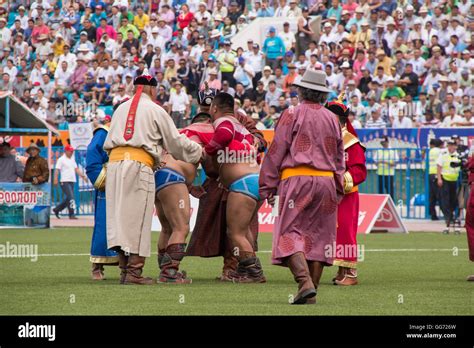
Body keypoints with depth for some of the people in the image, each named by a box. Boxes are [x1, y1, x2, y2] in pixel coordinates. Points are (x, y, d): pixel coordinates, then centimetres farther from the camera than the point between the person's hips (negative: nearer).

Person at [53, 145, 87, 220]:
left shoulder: (72, 159, 18)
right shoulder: (61, 159, -4)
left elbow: (76, 169, 18)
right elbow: (57, 170, -10)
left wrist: (83, 176, 7)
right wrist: (55, 179, -20)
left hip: (72, 181, 8)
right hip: (65, 182, -8)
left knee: (68, 198, 9)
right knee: (70, 198, -13)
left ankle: (56, 209, 24)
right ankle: (71, 214, -10)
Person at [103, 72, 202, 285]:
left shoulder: (121, 109, 23)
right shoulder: (155, 111, 7)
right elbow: (175, 142, 8)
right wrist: (198, 152, 24)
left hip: (114, 162, 5)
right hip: (139, 163, -5)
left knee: (119, 215, 6)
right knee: (137, 218, -5)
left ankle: (124, 269, 4)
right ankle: (134, 271, -10)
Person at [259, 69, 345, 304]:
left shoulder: (292, 115, -1)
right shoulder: (332, 119, 14)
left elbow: (276, 152, -3)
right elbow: (339, 158, 18)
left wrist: (268, 186, 0)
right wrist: (338, 191, 24)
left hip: (297, 179, -4)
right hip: (326, 180, 4)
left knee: (290, 233, -6)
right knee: (317, 234, 7)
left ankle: (305, 282, -25)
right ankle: (311, 293, 5)